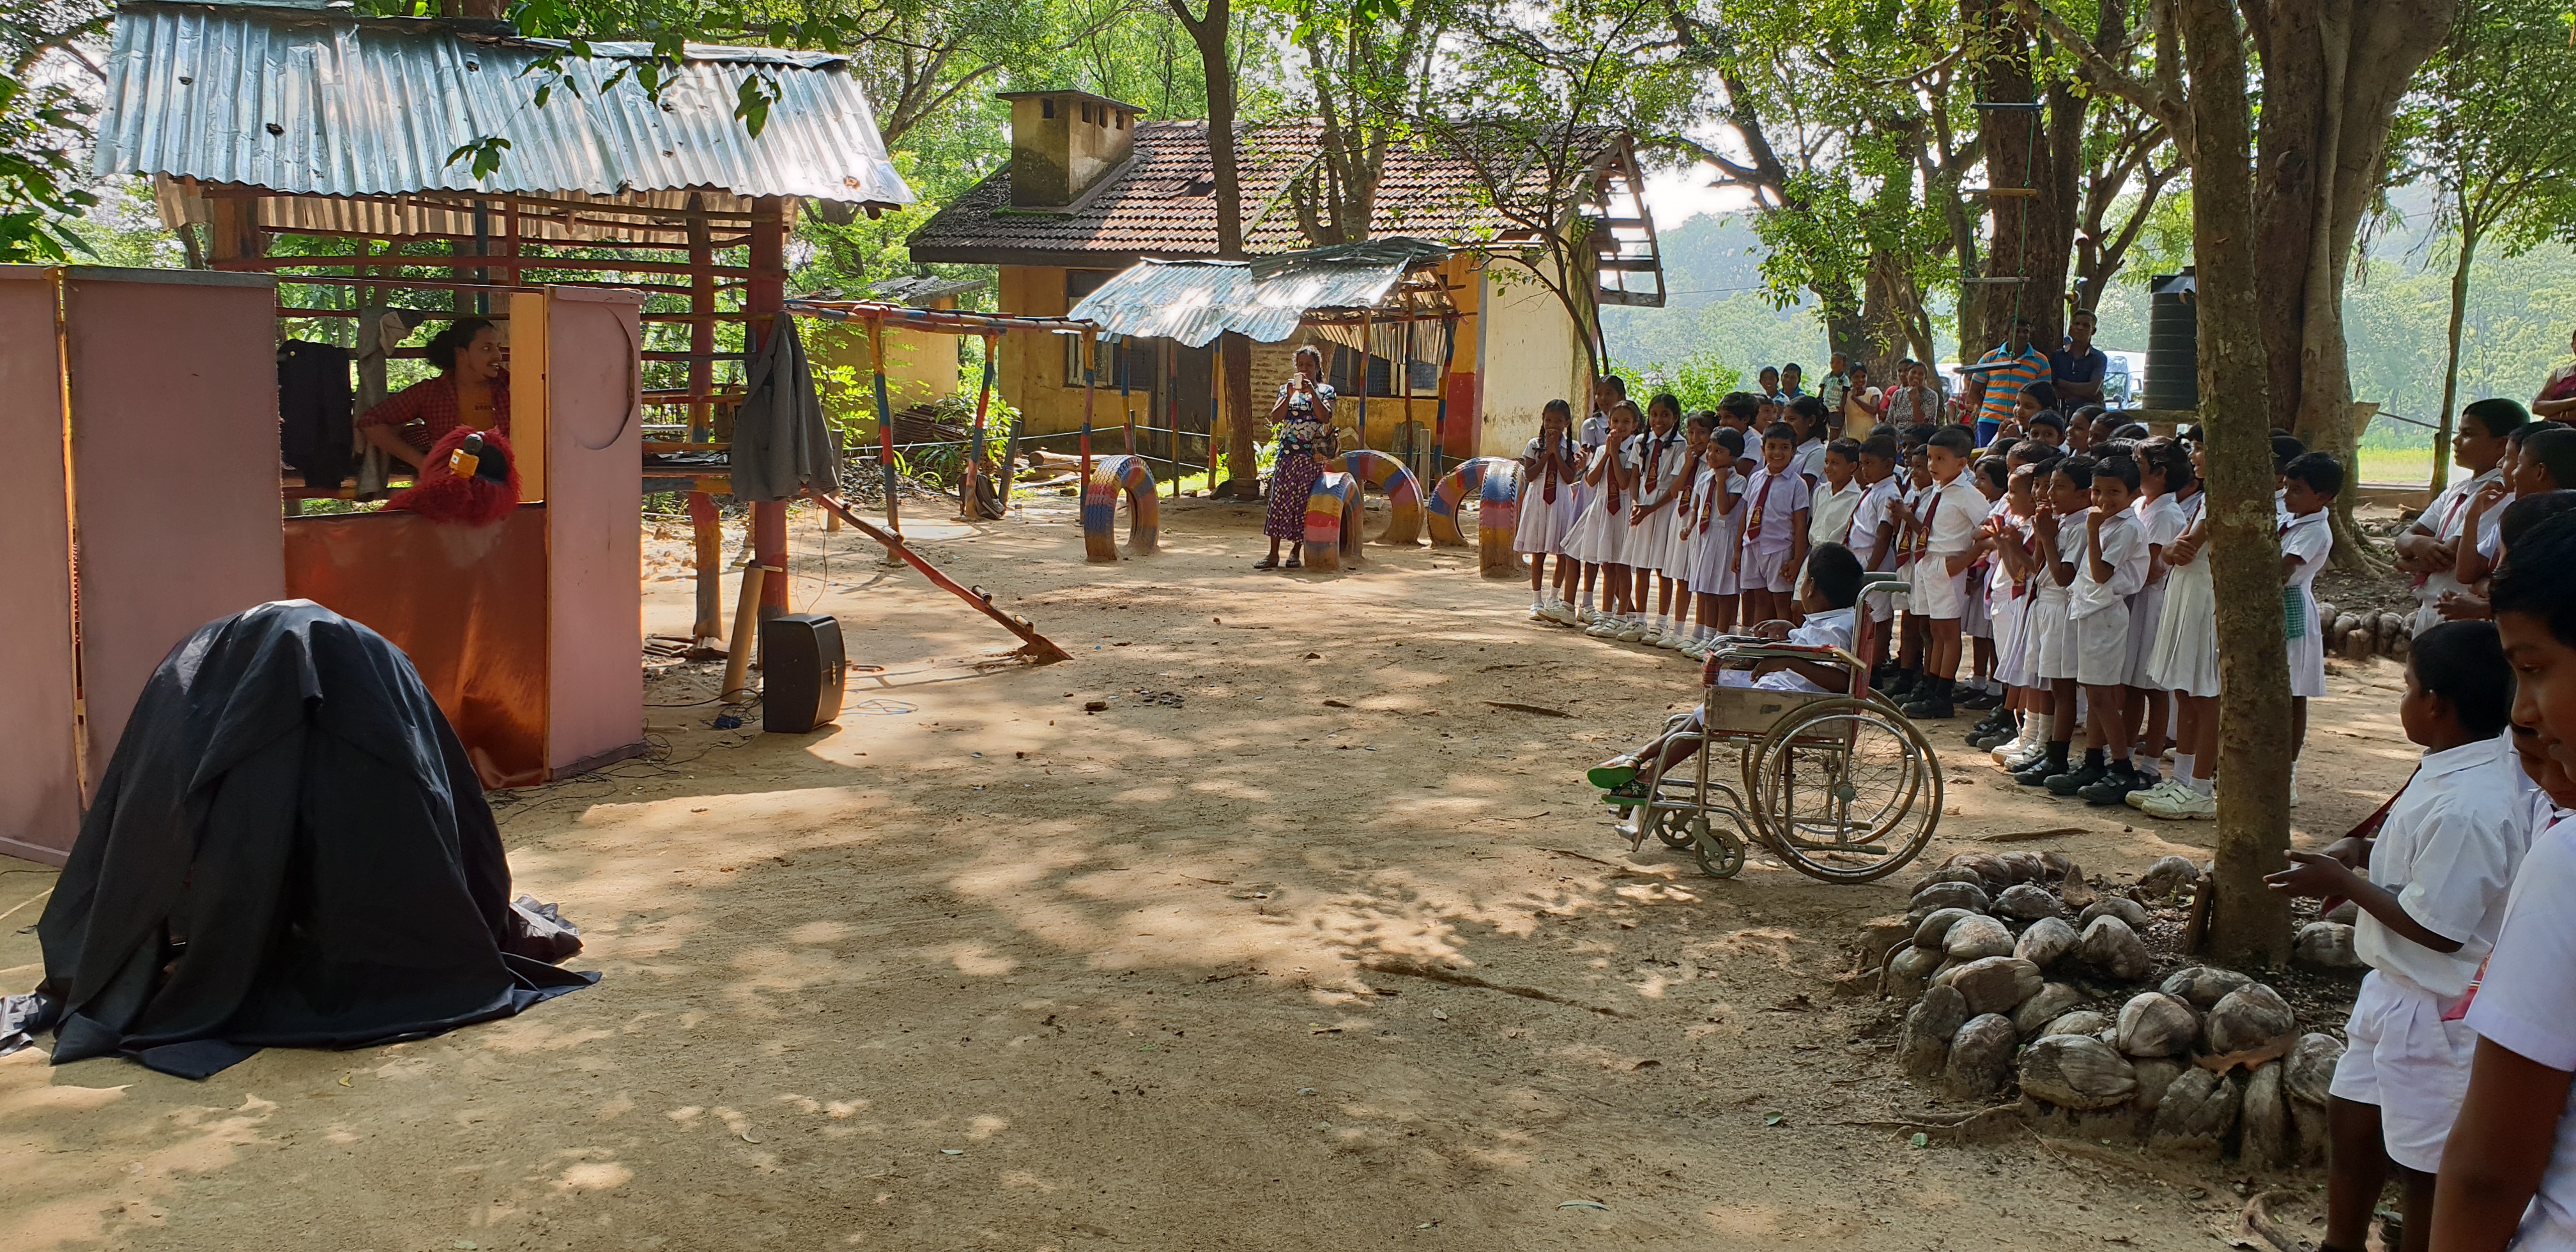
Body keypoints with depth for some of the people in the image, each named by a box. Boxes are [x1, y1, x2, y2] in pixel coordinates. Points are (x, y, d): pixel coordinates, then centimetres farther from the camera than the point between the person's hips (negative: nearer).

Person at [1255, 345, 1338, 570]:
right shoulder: (1287, 389, 11)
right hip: (1287, 452, 1)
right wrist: (1289, 395, -12)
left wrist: (1312, 392, -17)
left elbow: (1325, 417, -12)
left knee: (1304, 503, 1)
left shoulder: (1326, 390, 5)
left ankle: (1296, 551, 11)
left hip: (1313, 456, -1)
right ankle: (1273, 554, -5)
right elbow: (1275, 418, -1)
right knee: (1279, 499, -5)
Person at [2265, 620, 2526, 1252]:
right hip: (2397, 988, 10)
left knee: (2424, 1163, 8)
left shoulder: (2468, 807, -30)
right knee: (2352, 1121, 23)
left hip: (2435, 1010, -10)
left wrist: (2342, 881, -16)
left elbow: (2435, 928, -25)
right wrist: (2363, 852, 1)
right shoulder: (2460, 768, 1)